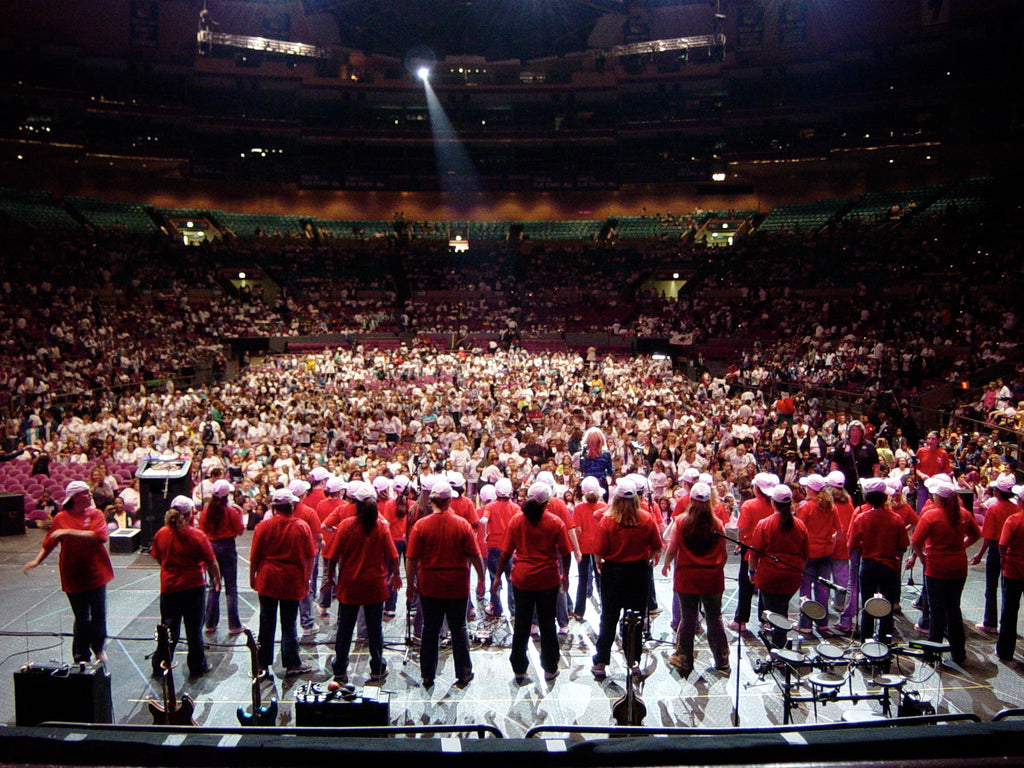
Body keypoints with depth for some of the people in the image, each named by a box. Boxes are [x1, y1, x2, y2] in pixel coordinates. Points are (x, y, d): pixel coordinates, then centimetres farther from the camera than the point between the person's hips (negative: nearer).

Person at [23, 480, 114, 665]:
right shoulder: (61, 518, -1)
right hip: (74, 576, -1)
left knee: (98, 614, 6)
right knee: (81, 618, 4)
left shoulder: (95, 514, -2)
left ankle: (98, 647, 30)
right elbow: (49, 544, 5)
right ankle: (82, 658, 16)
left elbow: (98, 536, -18)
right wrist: (37, 560, -8)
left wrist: (69, 532, -23)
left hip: (96, 573, 1)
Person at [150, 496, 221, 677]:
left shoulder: (160, 534, -4)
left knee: (169, 628, 14)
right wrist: (217, 579, 5)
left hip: (168, 586, 3)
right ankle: (197, 667, 20)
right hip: (194, 586, -3)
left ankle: (159, 667, 19)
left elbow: (158, 558, 10)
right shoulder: (197, 535, -16)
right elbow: (211, 562, -11)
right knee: (194, 628, 9)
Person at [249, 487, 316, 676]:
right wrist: (306, 579, 9)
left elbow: (254, 556, -1)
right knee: (289, 624, 7)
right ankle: (292, 664, 12)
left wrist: (252, 577, 11)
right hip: (293, 581, 0)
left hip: (268, 579, 1)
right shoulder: (302, 526, -5)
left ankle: (263, 664, 18)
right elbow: (309, 556, -2)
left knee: (267, 623, 10)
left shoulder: (264, 526, -6)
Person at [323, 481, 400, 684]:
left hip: (350, 585, -1)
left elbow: (333, 556, -7)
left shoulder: (346, 525, -11)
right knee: (375, 628, 11)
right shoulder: (381, 525, -7)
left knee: (345, 628, 12)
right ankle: (377, 670, 19)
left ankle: (340, 671, 20)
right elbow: (392, 556, -3)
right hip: (375, 585, 1)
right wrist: (396, 575, 14)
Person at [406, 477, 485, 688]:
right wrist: (481, 579, 7)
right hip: (458, 586, 0)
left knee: (430, 630, 12)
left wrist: (411, 583, 3)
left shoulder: (421, 525, -9)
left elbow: (411, 559, -8)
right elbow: (475, 556, -6)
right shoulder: (462, 525, -9)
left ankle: (428, 676, 19)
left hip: (429, 585, 0)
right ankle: (463, 674, 20)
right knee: (458, 629, 13)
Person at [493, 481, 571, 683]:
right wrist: (565, 575, 11)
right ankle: (550, 669, 21)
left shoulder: (516, 520, -6)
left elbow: (506, 552, -3)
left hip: (522, 579, 1)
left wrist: (498, 576, 6)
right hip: (548, 580, -1)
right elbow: (565, 553, -4)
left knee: (521, 625, 12)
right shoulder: (555, 523, -8)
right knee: (547, 625, 12)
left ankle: (519, 669, 19)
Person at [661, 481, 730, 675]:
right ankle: (722, 662, 21)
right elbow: (724, 553, 2)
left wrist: (666, 565, 12)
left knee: (687, 618, 9)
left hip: (686, 577, -1)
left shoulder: (680, 521, -8)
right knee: (714, 619, 12)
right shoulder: (717, 524, -5)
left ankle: (684, 661, 20)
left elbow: (672, 549, -6)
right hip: (712, 579, 1)